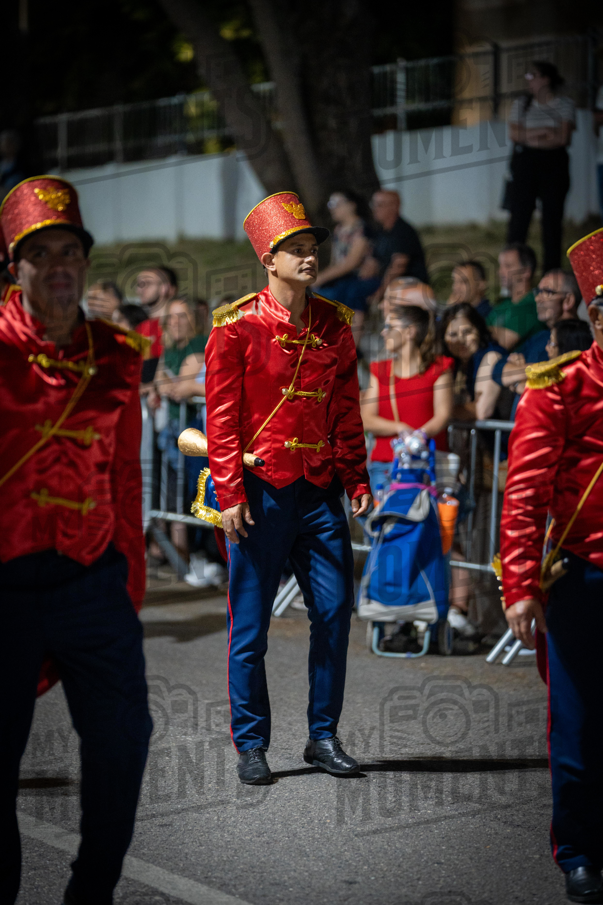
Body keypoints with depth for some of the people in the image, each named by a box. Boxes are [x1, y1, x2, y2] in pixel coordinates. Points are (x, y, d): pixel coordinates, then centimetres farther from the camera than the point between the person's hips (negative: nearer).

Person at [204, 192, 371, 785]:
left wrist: (356, 478, 6)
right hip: (260, 490, -4)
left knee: (334, 613, 5)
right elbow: (221, 416, -7)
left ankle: (323, 737, 18)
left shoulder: (335, 324, 8)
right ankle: (251, 746, 14)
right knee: (250, 625, 2)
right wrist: (230, 493, -12)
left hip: (321, 491, 5)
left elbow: (346, 409, 13)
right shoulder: (237, 326, -6)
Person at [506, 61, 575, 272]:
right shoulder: (521, 104, 12)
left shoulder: (565, 105, 5)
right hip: (525, 162, 1)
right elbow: (514, 134, 0)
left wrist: (528, 136, -5)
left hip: (554, 164, -1)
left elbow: (563, 138, -6)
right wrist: (543, 132, -10)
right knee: (519, 215, -5)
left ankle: (551, 271, 3)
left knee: (552, 218, -2)